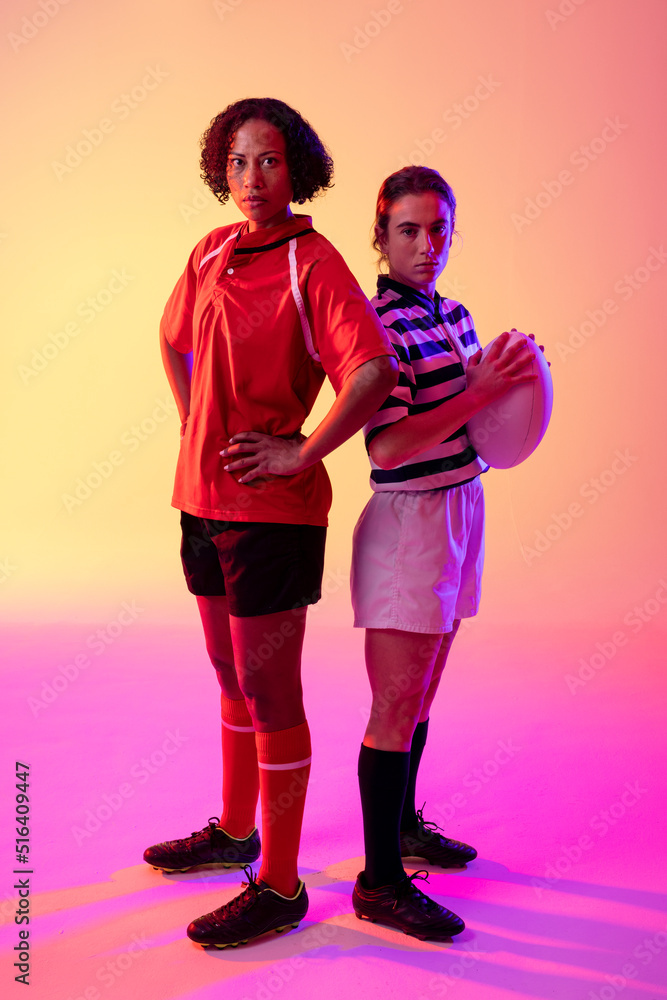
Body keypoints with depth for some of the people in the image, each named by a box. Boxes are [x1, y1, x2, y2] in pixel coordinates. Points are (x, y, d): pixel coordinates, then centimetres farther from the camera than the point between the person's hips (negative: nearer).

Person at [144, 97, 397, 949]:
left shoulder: (313, 265, -14)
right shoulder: (210, 253, 9)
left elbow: (376, 373, -28)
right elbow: (174, 342, 25)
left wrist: (302, 453, -20)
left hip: (271, 507, -8)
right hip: (204, 495, 8)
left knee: (270, 694, 0)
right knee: (232, 677, 20)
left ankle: (280, 886, 16)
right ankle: (234, 831, 40)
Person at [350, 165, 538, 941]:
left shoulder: (453, 314, 11)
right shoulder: (379, 324, -14)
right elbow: (387, 447, -23)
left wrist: (507, 379, 3)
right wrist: (481, 390, -22)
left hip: (461, 508, 8)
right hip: (408, 519, -8)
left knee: (422, 691, 18)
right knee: (397, 703, -2)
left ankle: (403, 822, 35)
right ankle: (380, 880, 9)